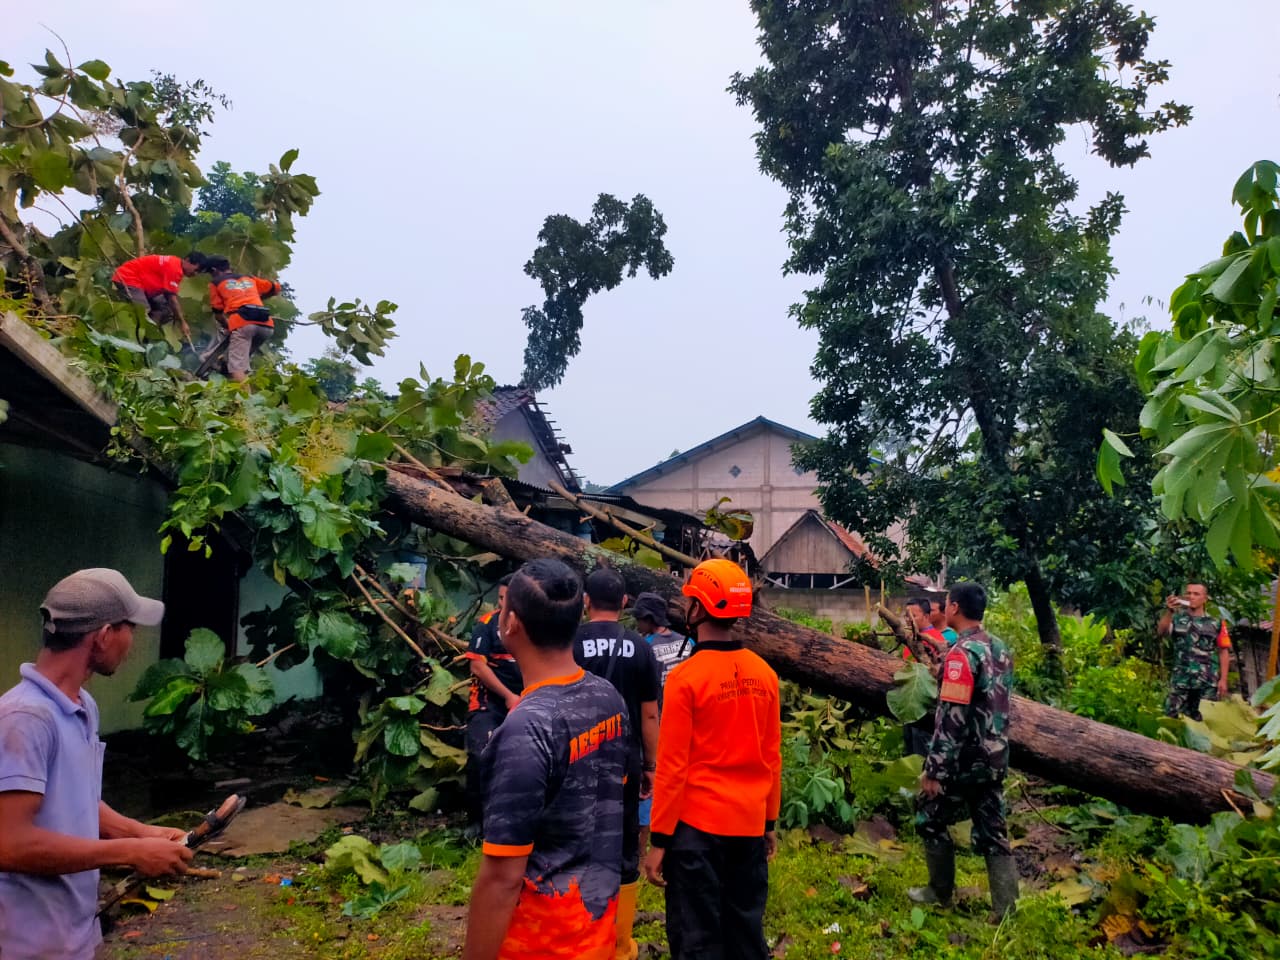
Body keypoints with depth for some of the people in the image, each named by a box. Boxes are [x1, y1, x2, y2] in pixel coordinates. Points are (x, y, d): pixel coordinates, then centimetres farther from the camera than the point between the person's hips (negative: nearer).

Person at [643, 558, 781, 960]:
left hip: (697, 825, -5)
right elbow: (772, 756, 6)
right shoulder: (764, 674, 0)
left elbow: (672, 766, -13)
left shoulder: (685, 678, -14)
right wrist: (770, 822, 16)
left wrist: (660, 839, -5)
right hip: (750, 823, 5)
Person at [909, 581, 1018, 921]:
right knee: (992, 829, 12)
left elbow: (952, 718, -23)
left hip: (965, 759, -8)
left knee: (930, 817, 11)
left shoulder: (962, 653, -20)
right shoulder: (1000, 649, 6)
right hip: (994, 757, 8)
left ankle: (941, 893, 22)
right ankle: (1005, 910, 13)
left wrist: (935, 769, -19)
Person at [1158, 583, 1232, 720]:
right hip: (1180, 680, 0)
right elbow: (1161, 632, -14)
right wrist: (1169, 611, -29)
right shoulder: (1177, 618, 5)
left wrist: (1223, 679, 0)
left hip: (1207, 681, 0)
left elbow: (1223, 652, 6)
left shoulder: (1216, 623, 6)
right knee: (1171, 716, -2)